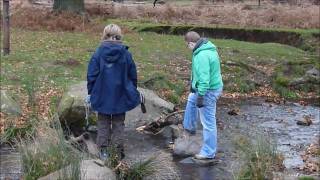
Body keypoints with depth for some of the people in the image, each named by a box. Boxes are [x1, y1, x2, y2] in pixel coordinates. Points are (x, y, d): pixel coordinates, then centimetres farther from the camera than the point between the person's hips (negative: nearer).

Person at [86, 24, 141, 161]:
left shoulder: (98, 53, -8)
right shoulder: (125, 54, -6)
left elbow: (92, 75, -5)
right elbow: (133, 75, 2)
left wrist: (90, 92, 4)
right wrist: (133, 92, 15)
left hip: (102, 96, 0)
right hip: (120, 97, 0)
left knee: (103, 123, 11)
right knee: (118, 124, 11)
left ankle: (103, 151, 12)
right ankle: (118, 151, 12)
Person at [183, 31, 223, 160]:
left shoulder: (202, 55, -27)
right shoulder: (209, 48, 6)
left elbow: (204, 78, -29)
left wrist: (200, 96, -23)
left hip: (207, 91, -11)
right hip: (214, 86, 11)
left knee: (208, 122, 1)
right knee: (191, 100, 34)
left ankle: (209, 152, 13)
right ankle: (189, 128, 48)